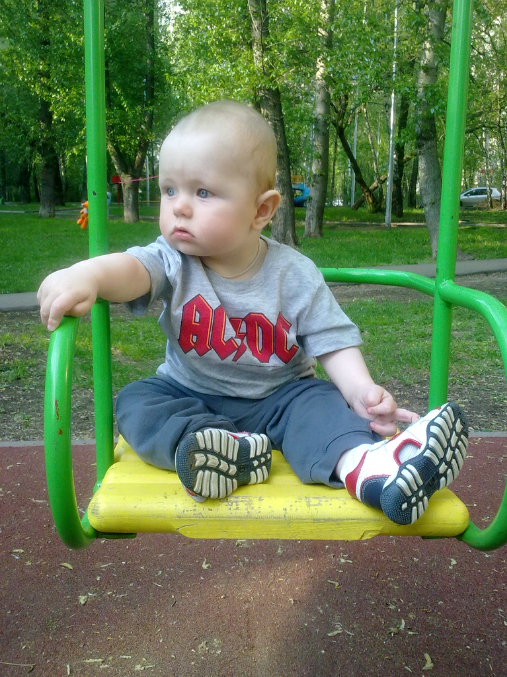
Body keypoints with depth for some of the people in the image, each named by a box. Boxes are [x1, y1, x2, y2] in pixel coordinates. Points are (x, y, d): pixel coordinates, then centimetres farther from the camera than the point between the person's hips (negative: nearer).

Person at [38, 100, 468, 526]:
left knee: (317, 399, -28)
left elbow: (332, 341, -11)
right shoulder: (174, 261, -8)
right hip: (190, 396, 2)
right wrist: (88, 275, -53)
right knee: (136, 401, -21)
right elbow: (133, 270, -29)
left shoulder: (295, 274, -11)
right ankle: (231, 447, -43)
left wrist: (361, 390, -31)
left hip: (278, 396, -1)